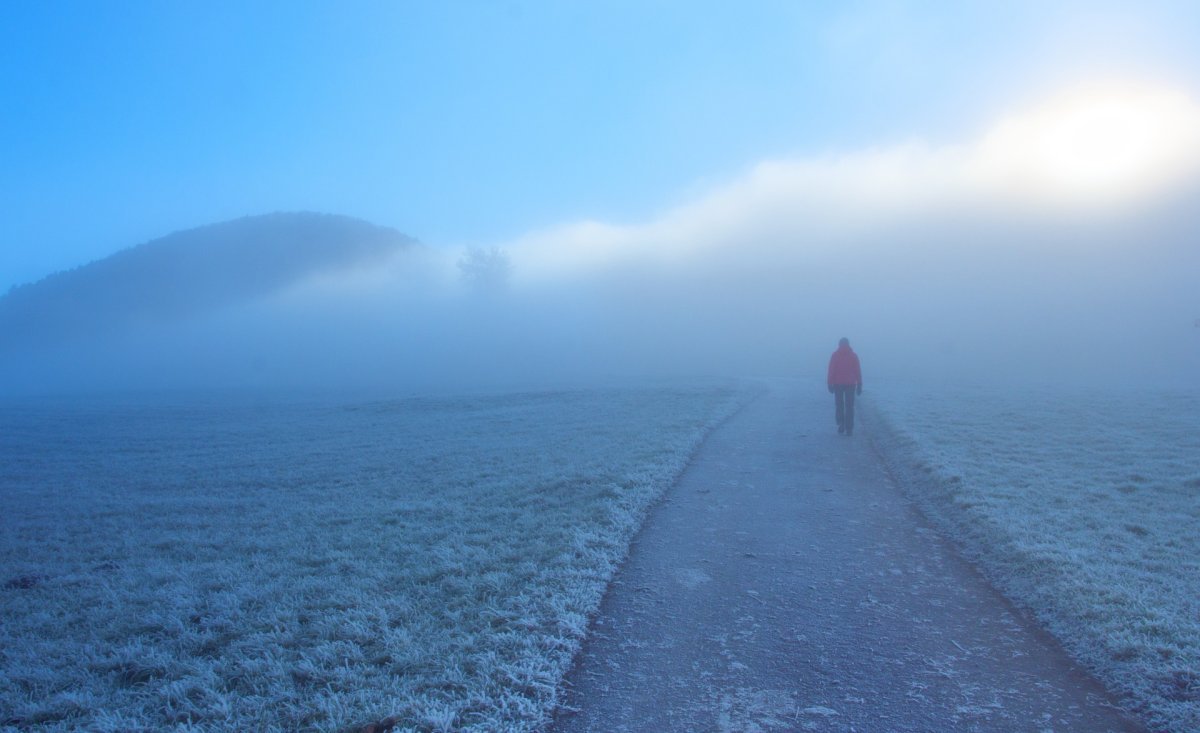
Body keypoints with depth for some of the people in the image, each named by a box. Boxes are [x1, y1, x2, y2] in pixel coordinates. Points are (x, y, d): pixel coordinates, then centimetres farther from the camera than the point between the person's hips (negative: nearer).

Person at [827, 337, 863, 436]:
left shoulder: (835, 355, -1)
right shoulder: (854, 355, 4)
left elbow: (831, 370, -6)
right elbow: (858, 371, 3)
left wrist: (830, 384, -3)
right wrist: (859, 385, 6)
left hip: (838, 383, -1)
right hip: (850, 384, 1)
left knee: (839, 405, 13)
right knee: (849, 406, 4)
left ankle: (841, 424, -1)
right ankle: (849, 429, 0)